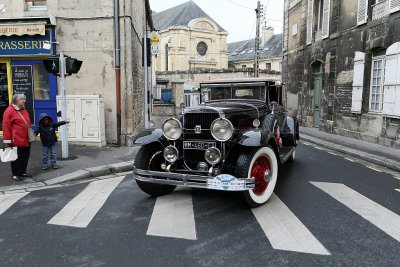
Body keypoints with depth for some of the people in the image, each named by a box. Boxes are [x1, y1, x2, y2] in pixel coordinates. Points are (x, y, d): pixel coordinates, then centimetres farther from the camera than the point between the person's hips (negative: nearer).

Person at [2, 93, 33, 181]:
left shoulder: (24, 111, 14)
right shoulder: (9, 111, -10)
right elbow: (5, 126, -12)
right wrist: (7, 140, -14)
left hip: (26, 140, 7)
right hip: (16, 141, -7)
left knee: (25, 157, 13)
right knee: (16, 157, 3)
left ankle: (23, 172, 26)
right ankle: (15, 174, 15)